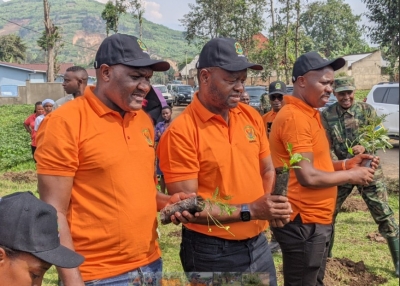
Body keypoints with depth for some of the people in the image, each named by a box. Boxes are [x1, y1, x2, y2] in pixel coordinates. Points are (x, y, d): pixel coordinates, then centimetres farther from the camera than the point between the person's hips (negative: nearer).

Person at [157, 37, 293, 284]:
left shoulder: (252, 116, 2)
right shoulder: (181, 132, -17)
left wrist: (269, 203, -7)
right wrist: (249, 211, -21)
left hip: (259, 244, 6)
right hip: (212, 253, -5)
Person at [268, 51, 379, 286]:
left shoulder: (309, 114, 12)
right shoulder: (294, 117, -20)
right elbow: (308, 176, -24)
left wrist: (347, 164, 4)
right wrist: (350, 176, -12)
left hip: (316, 219, 10)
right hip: (303, 222, -10)